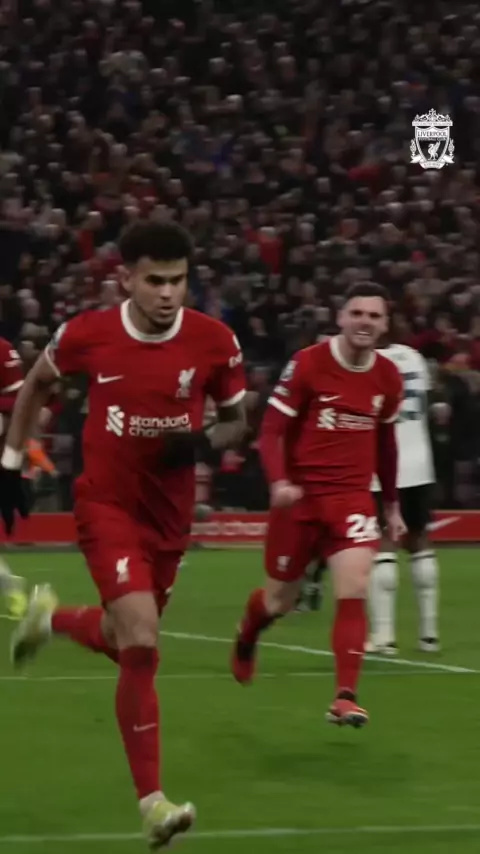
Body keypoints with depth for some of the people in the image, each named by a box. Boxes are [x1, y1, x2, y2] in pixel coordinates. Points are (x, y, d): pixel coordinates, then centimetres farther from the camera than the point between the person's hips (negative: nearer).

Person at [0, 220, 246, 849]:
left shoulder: (214, 342, -10)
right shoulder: (86, 335, -12)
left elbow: (235, 422, 5)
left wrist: (201, 442, -17)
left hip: (171, 513, 4)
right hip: (107, 506, -4)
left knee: (131, 644, 18)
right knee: (143, 647, -19)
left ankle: (51, 619, 52)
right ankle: (152, 802, -13)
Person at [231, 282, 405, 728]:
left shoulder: (388, 378, 2)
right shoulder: (307, 364, -12)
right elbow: (272, 431, -9)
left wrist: (392, 504, 20)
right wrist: (278, 482, -26)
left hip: (352, 497, 2)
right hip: (300, 495, -2)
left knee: (353, 590, -19)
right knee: (279, 601, 12)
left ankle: (345, 696, -16)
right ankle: (246, 638, 47)